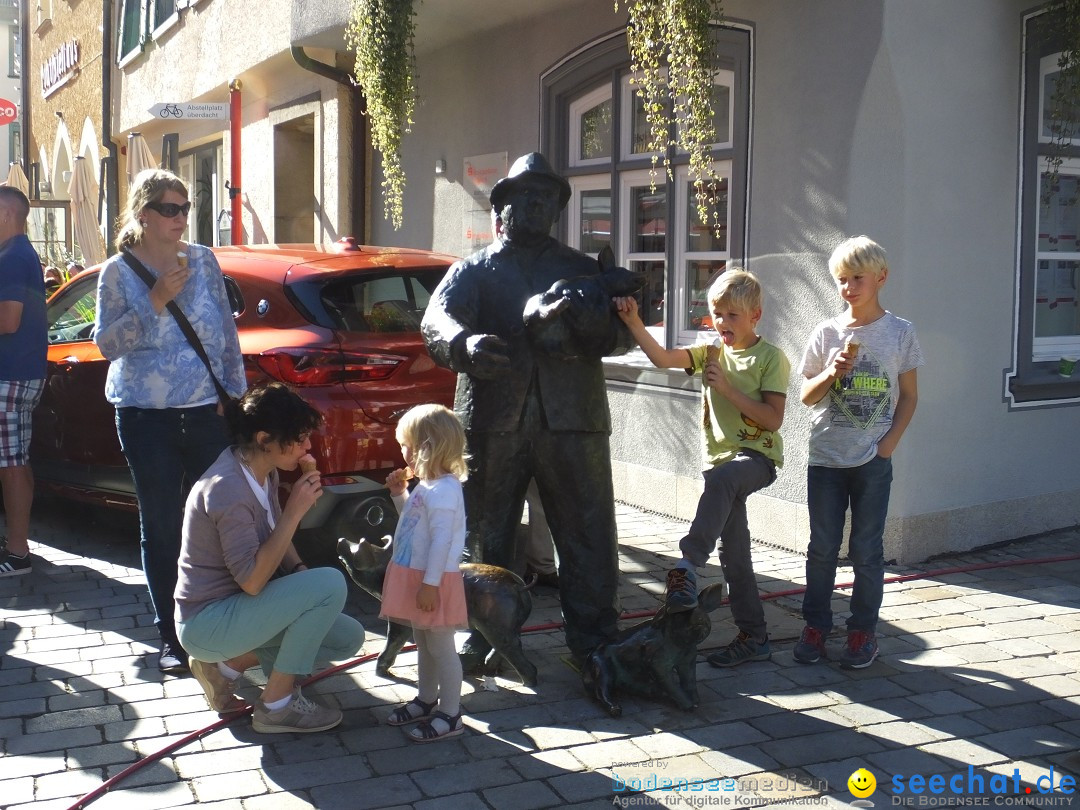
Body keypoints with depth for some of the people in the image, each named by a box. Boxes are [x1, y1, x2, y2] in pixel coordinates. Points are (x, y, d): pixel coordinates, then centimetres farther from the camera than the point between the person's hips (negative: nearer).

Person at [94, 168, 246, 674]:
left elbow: (227, 330, 9)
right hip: (146, 418, -2)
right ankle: (171, 637, 15)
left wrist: (234, 390, 4)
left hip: (207, 412, 2)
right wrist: (156, 301, -18)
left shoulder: (203, 261, 5)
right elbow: (107, 343, -9)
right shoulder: (119, 272, -1)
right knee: (161, 528, 4)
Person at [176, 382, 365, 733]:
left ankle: (226, 665, 10)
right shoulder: (229, 489, -27)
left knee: (348, 639, 5)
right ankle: (277, 705, -9)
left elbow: (276, 538, 15)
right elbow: (251, 580, -28)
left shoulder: (264, 470, 0)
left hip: (237, 604, 9)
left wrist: (299, 572, -4)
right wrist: (295, 511, -27)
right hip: (206, 622, -9)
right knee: (330, 584, -24)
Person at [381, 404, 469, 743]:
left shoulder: (443, 490, -22)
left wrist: (430, 584, -26)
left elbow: (441, 540, -26)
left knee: (440, 646, -1)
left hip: (434, 581, -10)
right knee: (424, 644, 21)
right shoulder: (426, 486, 10)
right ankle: (426, 699, 35)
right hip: (415, 576, 10)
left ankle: (450, 715, 7)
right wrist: (399, 494, 13)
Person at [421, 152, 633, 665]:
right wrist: (465, 343, -28)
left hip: (572, 419, 1)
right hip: (493, 421, 0)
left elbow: (624, 331, 7)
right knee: (488, 535, 7)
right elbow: (435, 320, -4)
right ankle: (489, 640, 19)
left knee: (588, 536, 0)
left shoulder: (582, 269, 20)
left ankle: (593, 643, 10)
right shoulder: (473, 269, 16)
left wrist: (594, 325, -17)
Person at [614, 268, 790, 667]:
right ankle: (754, 637, 17)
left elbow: (773, 419, -13)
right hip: (722, 459, 6)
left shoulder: (771, 357, -4)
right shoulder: (711, 352, 9)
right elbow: (663, 358, -9)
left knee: (721, 480, -40)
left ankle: (688, 564, -41)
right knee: (733, 554, 7)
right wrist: (633, 321, -23)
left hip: (757, 457, -5)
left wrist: (726, 387, -17)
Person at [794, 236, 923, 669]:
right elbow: (806, 395, 6)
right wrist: (831, 374, -13)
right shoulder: (827, 333, 3)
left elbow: (909, 395, 4)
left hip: (874, 460, -1)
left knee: (867, 549, 4)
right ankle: (816, 625, 17)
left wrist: (889, 443, -7)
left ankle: (863, 630, 14)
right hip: (825, 457, 2)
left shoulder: (900, 332, -1)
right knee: (822, 547, 7)